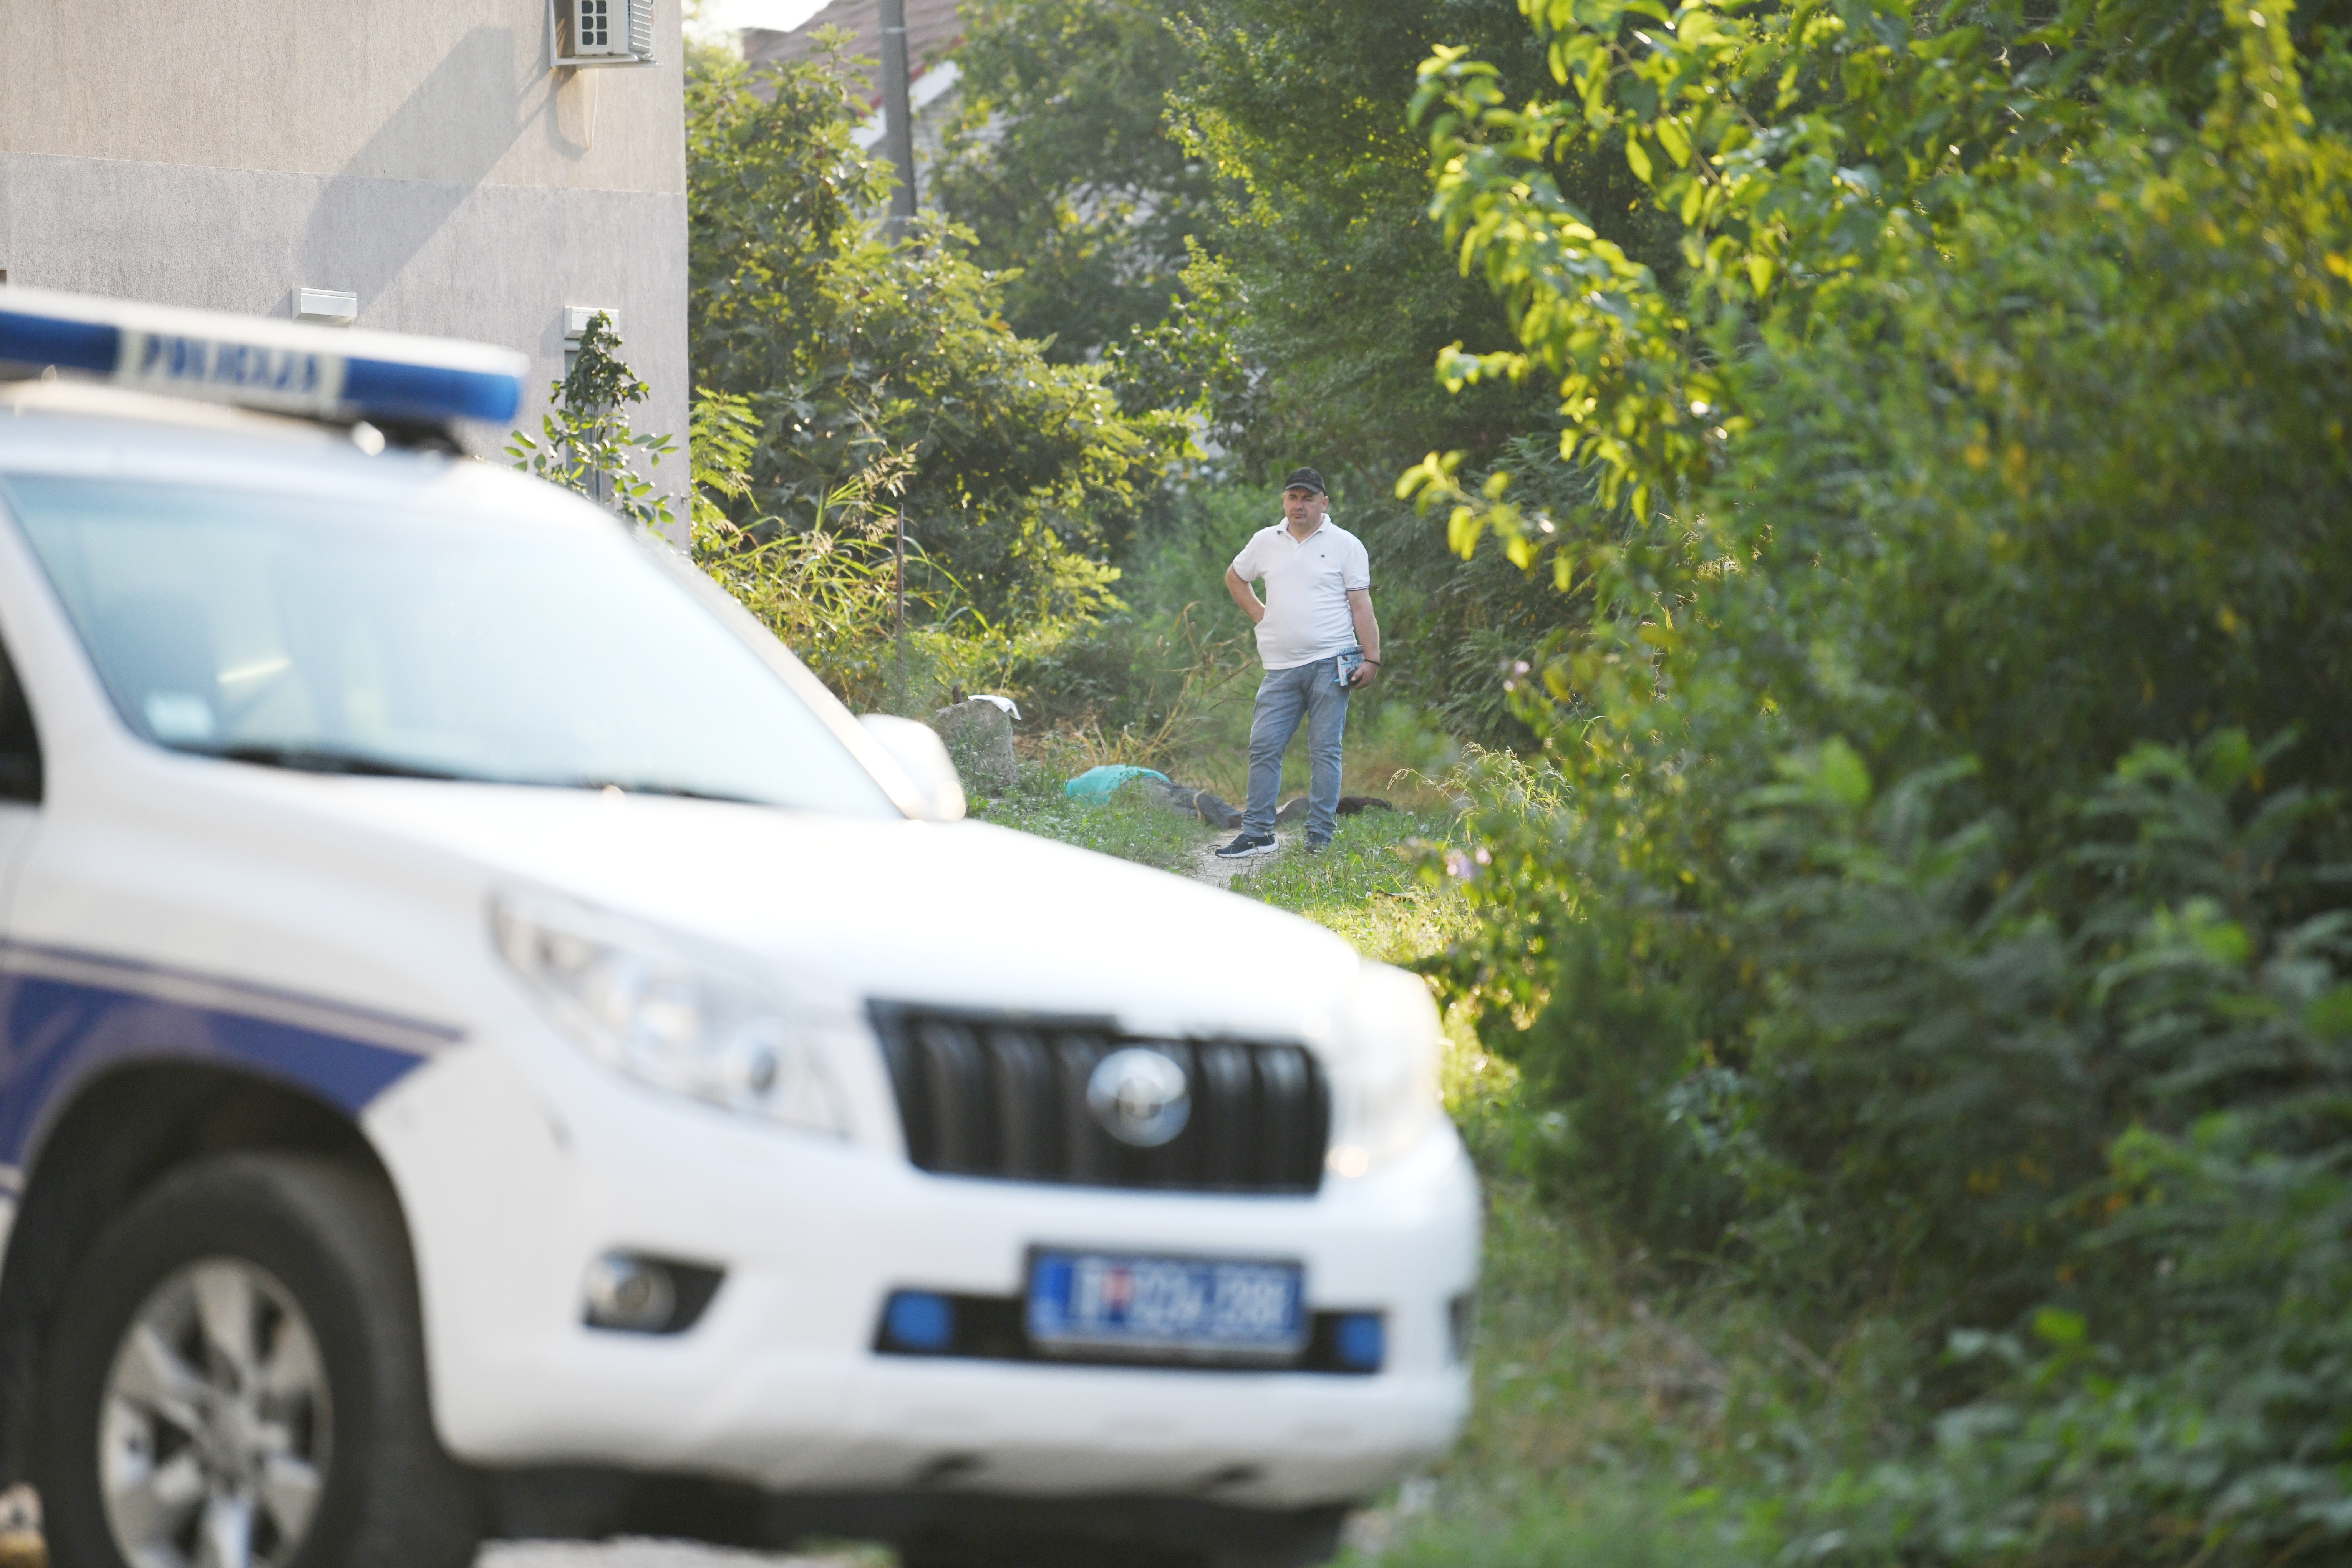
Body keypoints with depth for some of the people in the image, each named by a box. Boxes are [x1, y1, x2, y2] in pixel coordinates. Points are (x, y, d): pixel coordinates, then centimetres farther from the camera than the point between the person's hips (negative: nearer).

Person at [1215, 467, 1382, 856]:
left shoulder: (1345, 545, 2)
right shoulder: (1265, 542, 12)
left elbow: (1361, 606, -1)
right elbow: (1234, 578, 30)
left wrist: (1371, 659, -8)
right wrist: (1258, 614, 16)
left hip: (1330, 664, -4)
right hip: (1281, 667, 4)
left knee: (1325, 751, -2)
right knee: (1264, 747, -1)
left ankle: (1320, 838, 1)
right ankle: (1257, 833, 5)